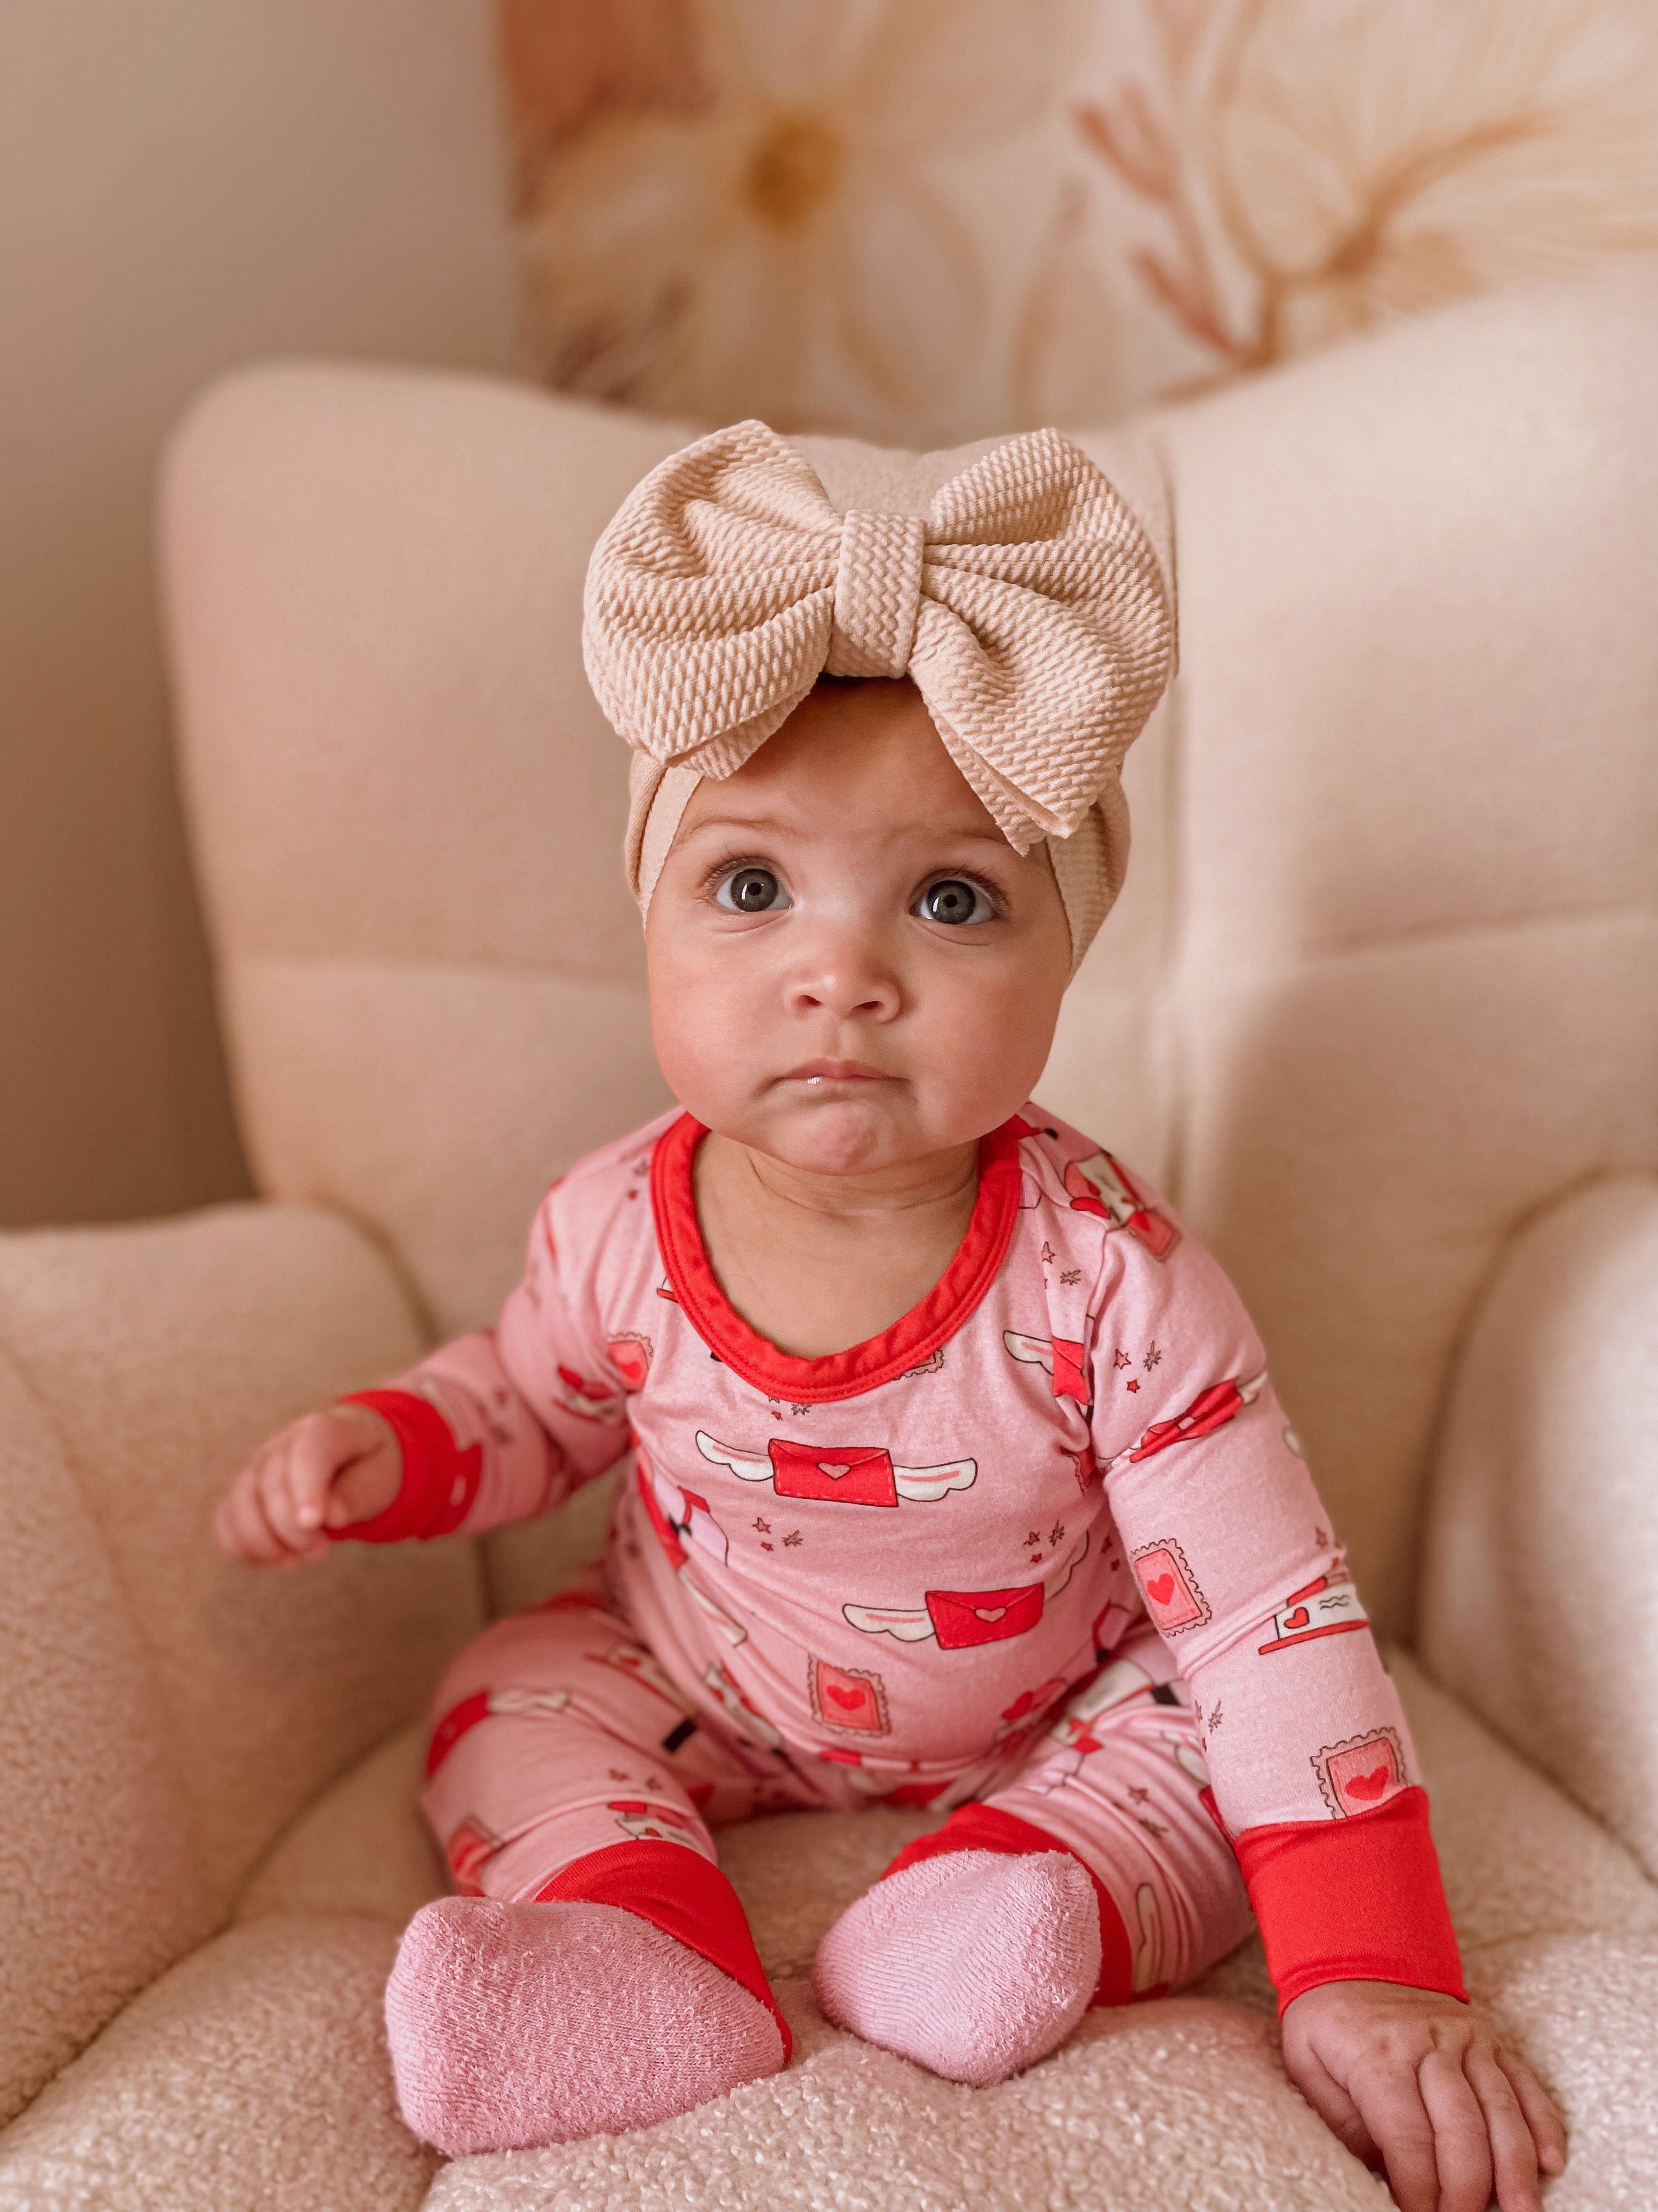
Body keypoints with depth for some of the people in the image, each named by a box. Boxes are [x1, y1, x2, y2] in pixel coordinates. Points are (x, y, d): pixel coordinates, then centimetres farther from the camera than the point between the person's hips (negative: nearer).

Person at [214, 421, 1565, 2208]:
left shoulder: (1108, 1281, -31)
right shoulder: (616, 1228, -22)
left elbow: (1275, 1620, -26)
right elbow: (529, 1401, 1)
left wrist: (1368, 1977, -32)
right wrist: (385, 1449, -20)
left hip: (1058, 1715, -1)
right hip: (691, 1690, 2)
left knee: (1211, 1719, -19)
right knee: (508, 1702, -13)